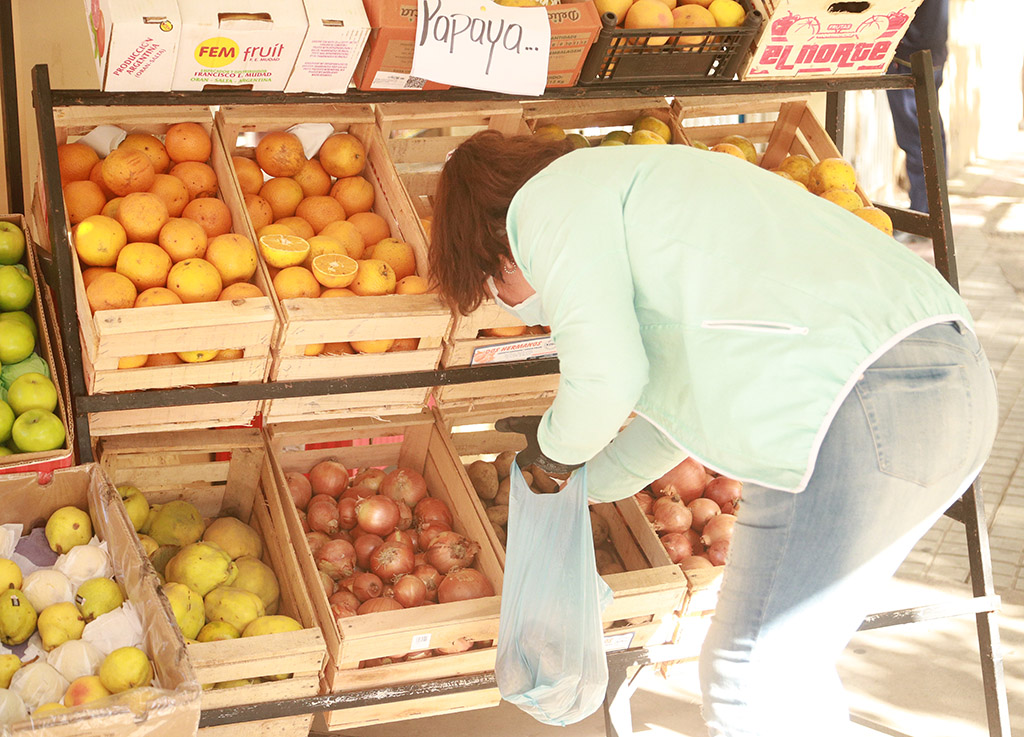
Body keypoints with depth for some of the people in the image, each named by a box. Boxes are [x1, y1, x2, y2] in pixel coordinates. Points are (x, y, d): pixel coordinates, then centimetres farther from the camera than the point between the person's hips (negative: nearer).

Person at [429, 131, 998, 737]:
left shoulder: (546, 200, 5)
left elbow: (606, 374, -7)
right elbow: (694, 386, 42)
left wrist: (560, 445, 16)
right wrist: (594, 482, 54)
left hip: (860, 407, -10)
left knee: (752, 674, 6)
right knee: (794, 659, 24)